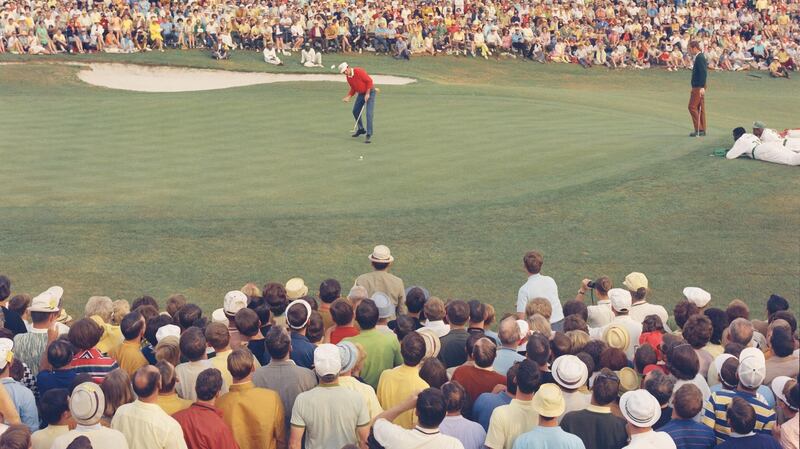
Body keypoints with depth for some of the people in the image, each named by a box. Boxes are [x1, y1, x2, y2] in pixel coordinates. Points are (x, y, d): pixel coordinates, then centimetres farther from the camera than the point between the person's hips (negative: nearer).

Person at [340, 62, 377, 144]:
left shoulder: (359, 71, -24)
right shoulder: (348, 77, 0)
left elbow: (369, 81, -21)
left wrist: (367, 94, -21)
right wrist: (348, 97, -4)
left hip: (370, 92, -8)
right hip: (361, 93, 8)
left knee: (369, 114, -15)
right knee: (355, 111, 12)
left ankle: (369, 135, -16)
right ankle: (361, 129, 32)